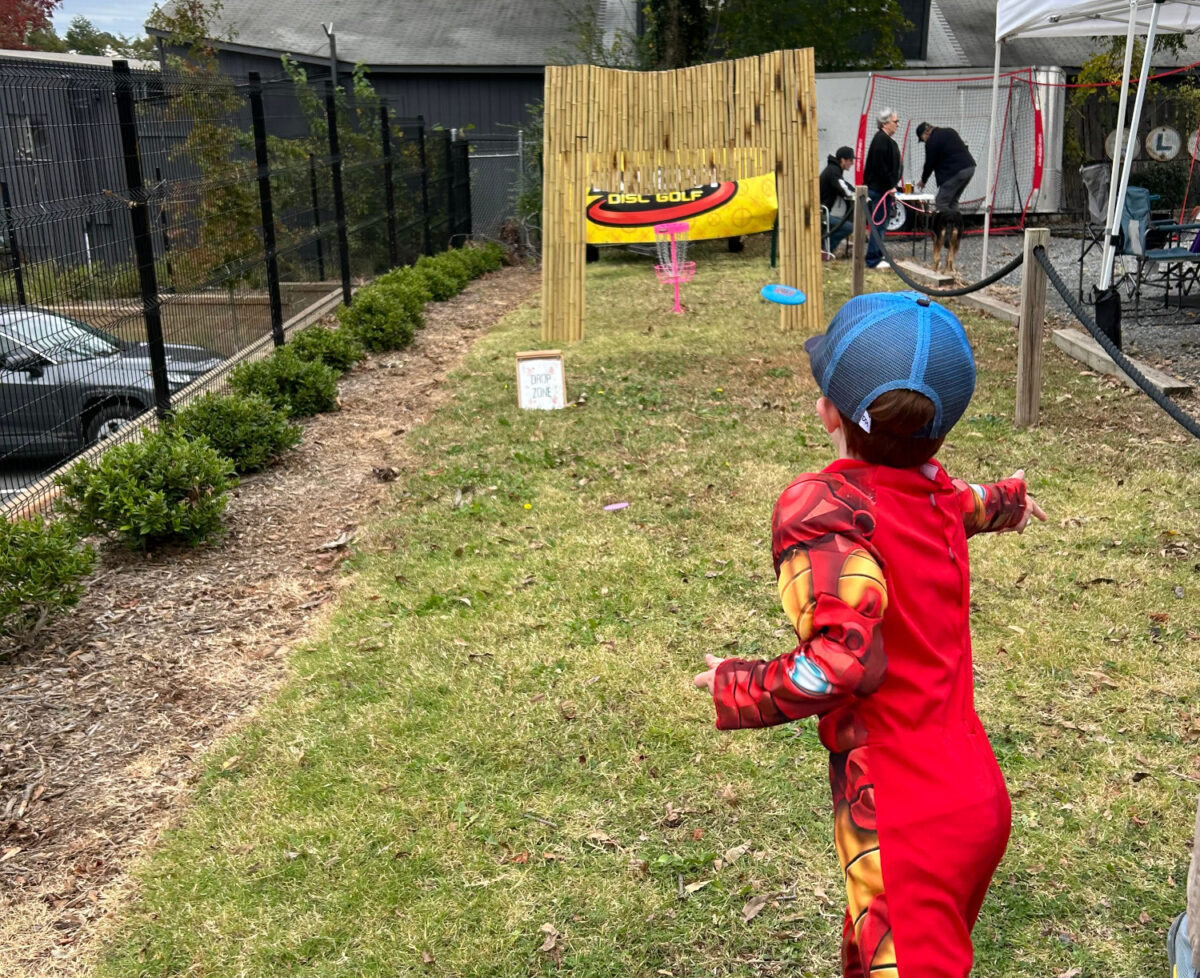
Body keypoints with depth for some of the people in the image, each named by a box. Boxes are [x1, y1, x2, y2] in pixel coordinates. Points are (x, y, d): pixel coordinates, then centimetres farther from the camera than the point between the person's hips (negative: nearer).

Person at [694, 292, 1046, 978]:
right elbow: (964, 505, 28)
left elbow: (846, 660, -31)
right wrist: (1005, 499, 52)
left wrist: (739, 692, -14)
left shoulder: (822, 509, -22)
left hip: (906, 820, -8)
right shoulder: (932, 487, 3)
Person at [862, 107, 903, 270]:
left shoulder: (885, 139, 17)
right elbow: (881, 167, -23)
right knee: (879, 224, -7)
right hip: (880, 189, -11)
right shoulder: (882, 140, -17)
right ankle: (873, 260, -3)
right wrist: (890, 186, -18)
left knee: (880, 224, 14)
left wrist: (893, 185, 17)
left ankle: (876, 257, 20)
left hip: (882, 188, 11)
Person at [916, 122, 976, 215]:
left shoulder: (932, 141, -6)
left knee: (941, 203, -3)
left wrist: (923, 181, 18)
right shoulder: (949, 131, 19)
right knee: (952, 201, 17)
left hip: (956, 172, -9)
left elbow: (929, 163, 1)